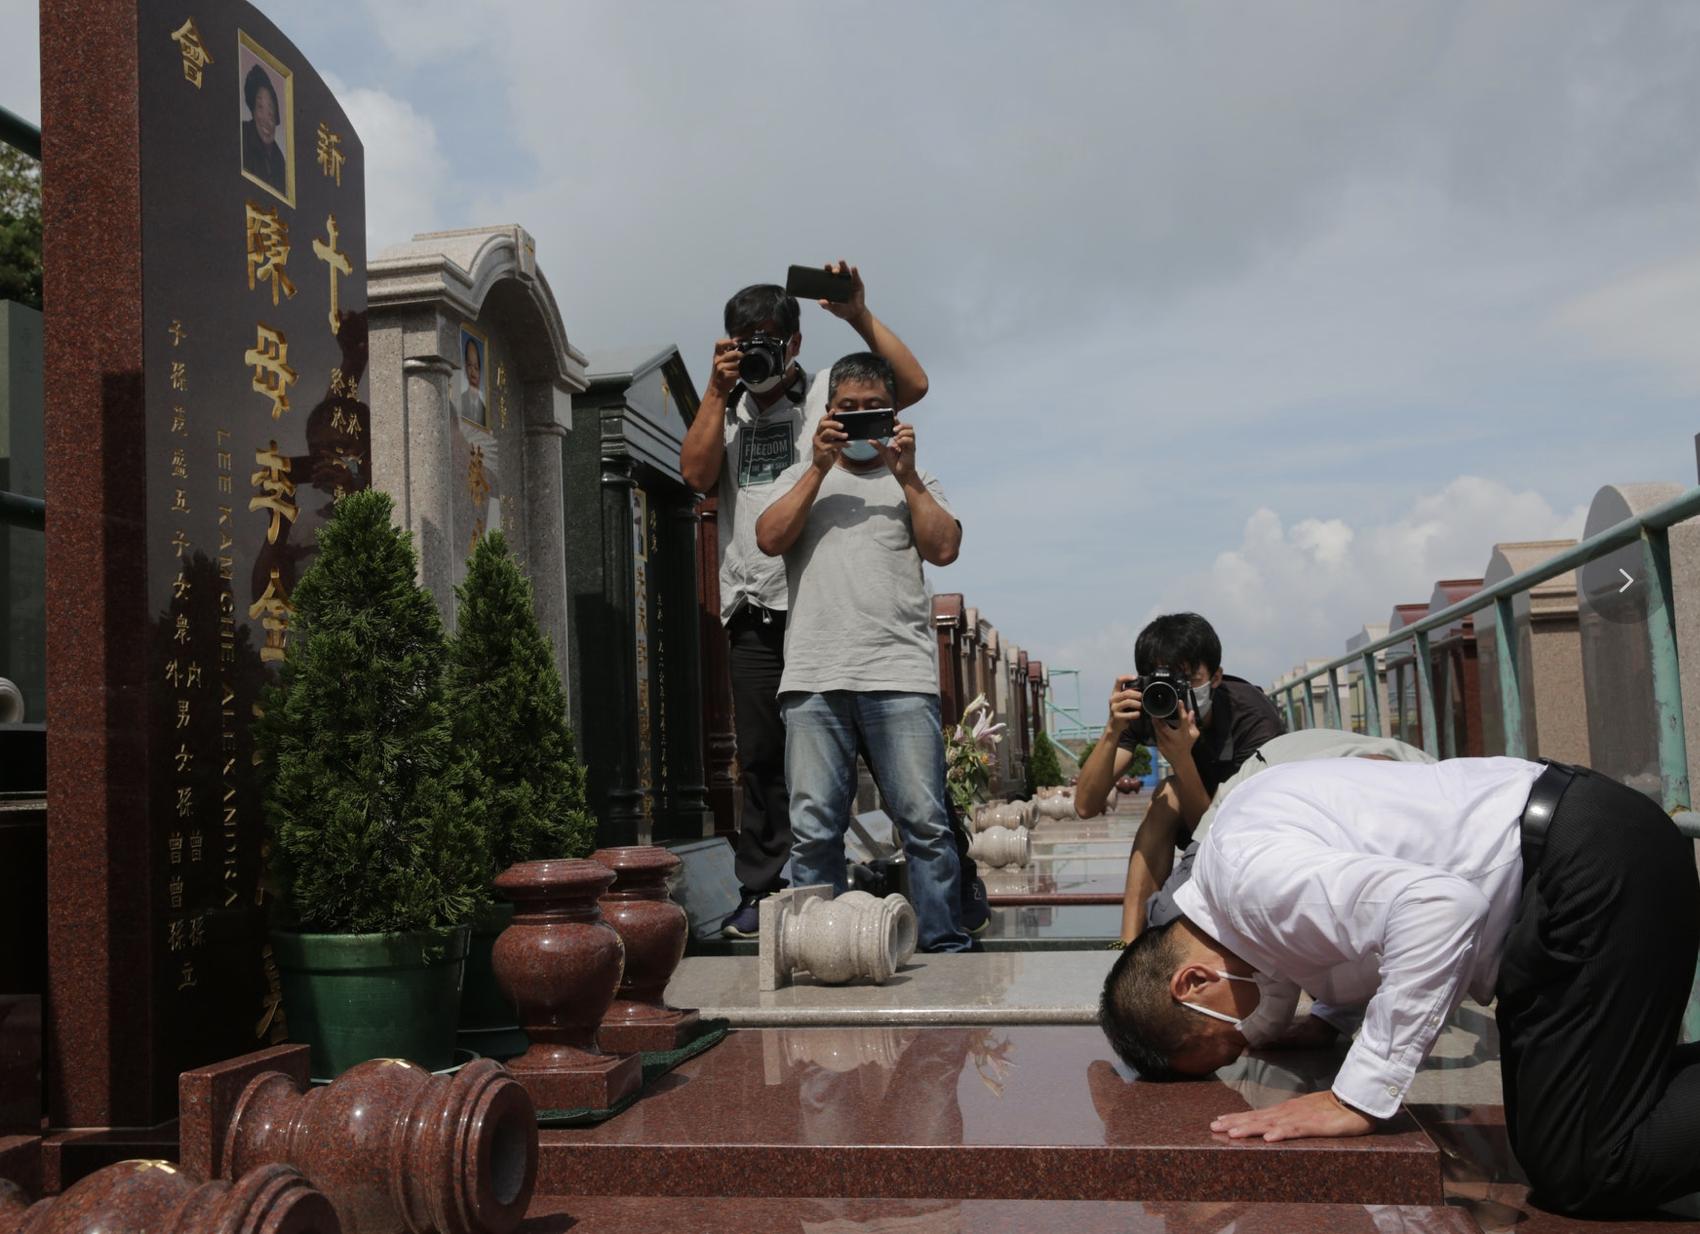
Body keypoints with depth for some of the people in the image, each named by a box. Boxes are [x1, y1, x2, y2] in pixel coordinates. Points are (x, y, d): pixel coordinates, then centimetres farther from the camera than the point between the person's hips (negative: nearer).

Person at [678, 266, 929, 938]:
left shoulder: (830, 392, 10)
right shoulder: (725, 412, 21)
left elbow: (912, 385, -4)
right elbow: (696, 474, 3)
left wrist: (859, 315, -9)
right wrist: (717, 391, 0)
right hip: (755, 610, 3)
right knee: (762, 757, 5)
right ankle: (760, 893, 12)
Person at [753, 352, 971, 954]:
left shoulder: (915, 481, 20)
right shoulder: (801, 477, 22)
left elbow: (944, 548, 3)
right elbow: (770, 539, 3)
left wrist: (904, 475, -1)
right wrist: (820, 466, -1)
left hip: (900, 677, -1)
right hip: (812, 678, 1)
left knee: (926, 823, -5)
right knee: (812, 830, 0)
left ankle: (946, 948, 3)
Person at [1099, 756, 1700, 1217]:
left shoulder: (1247, 874, -21)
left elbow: (1438, 905, -34)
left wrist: (1360, 1097, -29)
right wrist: (1322, 1018, 12)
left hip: (1594, 870, -9)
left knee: (1580, 1173, -12)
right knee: (1547, 1145, 14)